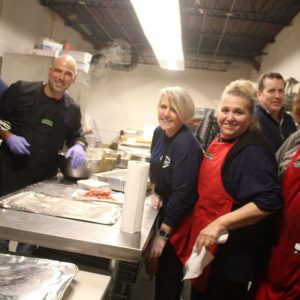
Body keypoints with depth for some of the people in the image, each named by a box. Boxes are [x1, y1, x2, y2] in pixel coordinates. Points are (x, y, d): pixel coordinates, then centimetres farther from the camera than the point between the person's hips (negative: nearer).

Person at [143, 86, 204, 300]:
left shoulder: (186, 144, -28)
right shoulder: (159, 132, -4)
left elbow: (182, 194, -28)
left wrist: (163, 235, -23)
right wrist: (155, 192, -4)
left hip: (180, 217, -7)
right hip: (165, 208, 7)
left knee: (169, 270, 7)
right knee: (162, 265, 24)